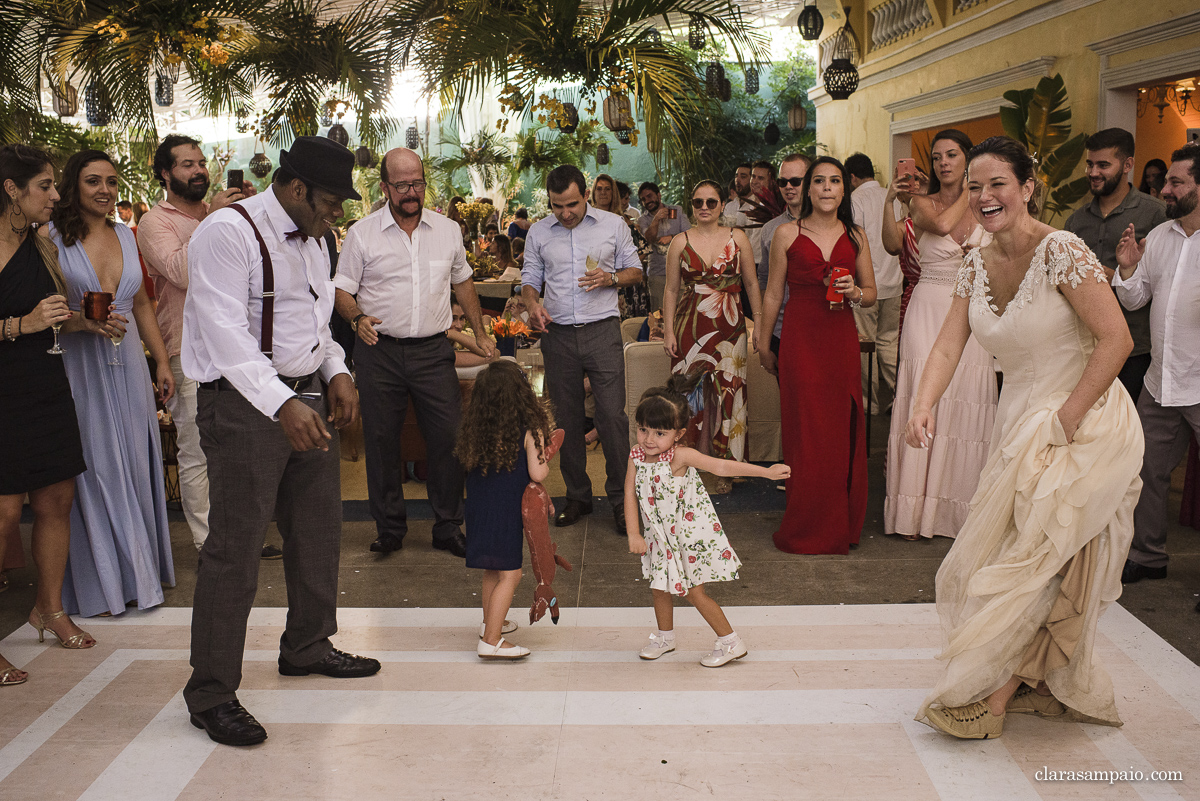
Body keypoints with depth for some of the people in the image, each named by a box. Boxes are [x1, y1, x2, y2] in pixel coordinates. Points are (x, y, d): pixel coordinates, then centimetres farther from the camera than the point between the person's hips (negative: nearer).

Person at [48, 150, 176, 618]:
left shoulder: (125, 235, 11)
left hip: (127, 367, 5)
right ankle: (98, 583, 14)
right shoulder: (53, 236, -6)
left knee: (134, 466, 9)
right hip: (78, 368, -5)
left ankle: (138, 573, 23)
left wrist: (162, 362, 15)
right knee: (92, 467, 1)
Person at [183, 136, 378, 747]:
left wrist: (336, 371, 8)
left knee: (318, 530, 17)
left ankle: (307, 647, 38)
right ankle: (211, 694, 5)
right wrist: (281, 404, -34)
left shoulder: (312, 238, 14)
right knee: (235, 548, -6)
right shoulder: (228, 232, -15)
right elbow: (225, 332, -24)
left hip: (308, 398, 9)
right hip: (244, 403, -9)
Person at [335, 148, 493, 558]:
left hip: (433, 351, 2)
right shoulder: (362, 233, 0)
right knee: (381, 440, 5)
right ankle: (390, 528, 19)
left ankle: (448, 527, 13)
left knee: (448, 437, -1)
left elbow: (462, 282, 20)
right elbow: (341, 290, 1)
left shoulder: (446, 230, 8)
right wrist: (357, 318, -20)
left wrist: (480, 334, 19)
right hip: (380, 352, -1)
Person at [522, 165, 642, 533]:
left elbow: (635, 270, 10)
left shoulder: (613, 225, 5)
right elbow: (530, 277, 15)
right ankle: (577, 496, 19)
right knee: (567, 419, 7)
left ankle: (620, 497, 3)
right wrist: (532, 302, -7)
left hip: (602, 331, -2)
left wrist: (611, 278, -10)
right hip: (558, 335, 2)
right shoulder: (538, 232, 10)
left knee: (612, 416, -8)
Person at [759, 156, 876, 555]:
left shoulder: (855, 236, 9)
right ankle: (806, 527, 10)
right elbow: (773, 294, 7)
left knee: (842, 429, 4)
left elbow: (872, 293, 15)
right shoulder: (786, 234, 2)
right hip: (800, 339, -2)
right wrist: (763, 341, 9)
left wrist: (854, 292, -7)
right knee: (806, 432, -1)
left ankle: (840, 525, 17)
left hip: (841, 340, 3)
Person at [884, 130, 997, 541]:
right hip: (929, 311, -2)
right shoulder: (923, 203, 4)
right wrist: (970, 190, -3)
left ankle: (960, 506, 10)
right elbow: (942, 223, -18)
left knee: (967, 405, 0)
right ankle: (917, 510, 2)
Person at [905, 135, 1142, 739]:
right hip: (1018, 421, 8)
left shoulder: (1061, 251, -17)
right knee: (1003, 551, 11)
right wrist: (923, 407, -16)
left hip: (1083, 424, -8)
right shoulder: (976, 265, 5)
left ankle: (994, 694, 5)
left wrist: (1065, 420, -20)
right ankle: (1041, 684, 28)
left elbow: (1116, 339, -20)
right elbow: (948, 347, 2)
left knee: (1036, 561, -5)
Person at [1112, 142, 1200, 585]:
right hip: (1160, 382, 6)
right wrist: (1128, 269, -4)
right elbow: (1134, 299, 15)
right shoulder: (1159, 236, 10)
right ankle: (1147, 557, 29)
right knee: (1148, 472, 13)